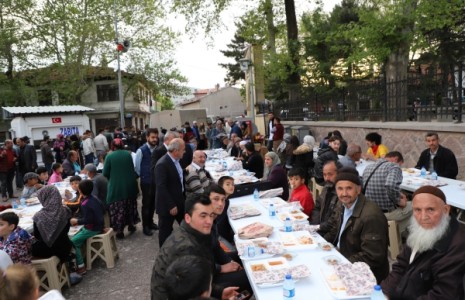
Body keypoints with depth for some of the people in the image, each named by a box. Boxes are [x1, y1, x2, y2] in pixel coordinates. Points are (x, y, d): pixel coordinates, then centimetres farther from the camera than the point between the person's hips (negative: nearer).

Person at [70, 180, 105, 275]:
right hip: (99, 226, 10)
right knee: (77, 235, 21)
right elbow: (103, 211, 14)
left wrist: (77, 221, -10)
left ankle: (81, 266, -10)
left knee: (73, 242, -9)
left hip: (92, 229, -10)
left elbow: (88, 220, -25)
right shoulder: (95, 199, 5)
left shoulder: (85, 204, -21)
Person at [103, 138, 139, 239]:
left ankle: (119, 230, 5)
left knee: (118, 209, 4)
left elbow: (105, 173, -6)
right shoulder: (128, 154, 0)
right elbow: (133, 169, 7)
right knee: (130, 205, 19)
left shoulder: (109, 156, -8)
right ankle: (131, 225, 31)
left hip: (116, 186, -3)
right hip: (129, 185, 3)